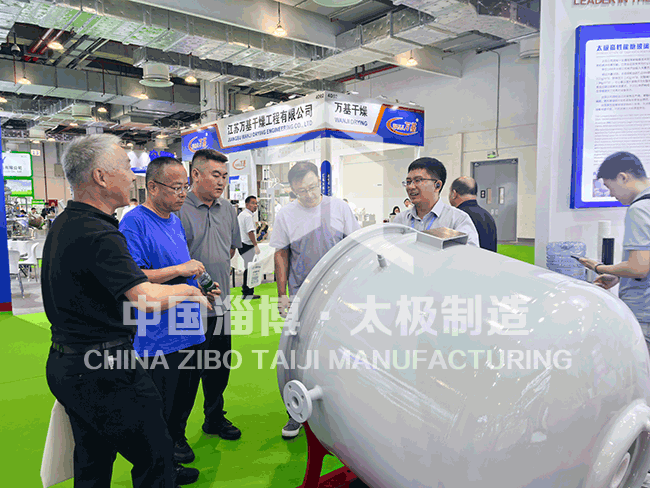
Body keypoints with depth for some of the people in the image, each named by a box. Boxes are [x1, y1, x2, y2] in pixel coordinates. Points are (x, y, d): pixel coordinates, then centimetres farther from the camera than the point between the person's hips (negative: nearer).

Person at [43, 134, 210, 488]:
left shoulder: (62, 225, 10)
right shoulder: (98, 234, -23)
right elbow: (146, 298, -32)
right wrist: (189, 291, -12)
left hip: (65, 364, 11)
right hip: (104, 369, -11)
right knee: (155, 457, 3)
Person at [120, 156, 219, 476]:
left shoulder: (175, 221, 12)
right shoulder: (135, 222, -14)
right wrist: (180, 270, -21)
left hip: (187, 331, 8)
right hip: (157, 338, -8)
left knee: (183, 398, 21)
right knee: (159, 407, 7)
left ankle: (176, 442, 41)